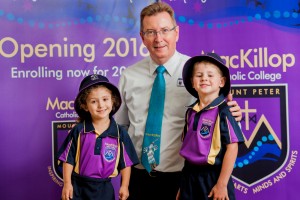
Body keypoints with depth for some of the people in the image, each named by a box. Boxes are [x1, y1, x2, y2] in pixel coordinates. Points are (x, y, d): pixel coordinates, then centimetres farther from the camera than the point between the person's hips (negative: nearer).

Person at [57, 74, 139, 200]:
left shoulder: (120, 133, -6)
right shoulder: (78, 130, -7)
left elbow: (125, 162, 1)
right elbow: (68, 159, -3)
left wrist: (124, 186, -1)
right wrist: (67, 184, -6)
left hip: (104, 188, 1)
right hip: (77, 186, -1)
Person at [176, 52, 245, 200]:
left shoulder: (223, 111, -13)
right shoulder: (190, 112, 5)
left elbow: (232, 148, -15)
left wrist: (222, 184, -14)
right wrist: (182, 183, 14)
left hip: (214, 177, -5)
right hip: (190, 176, 5)